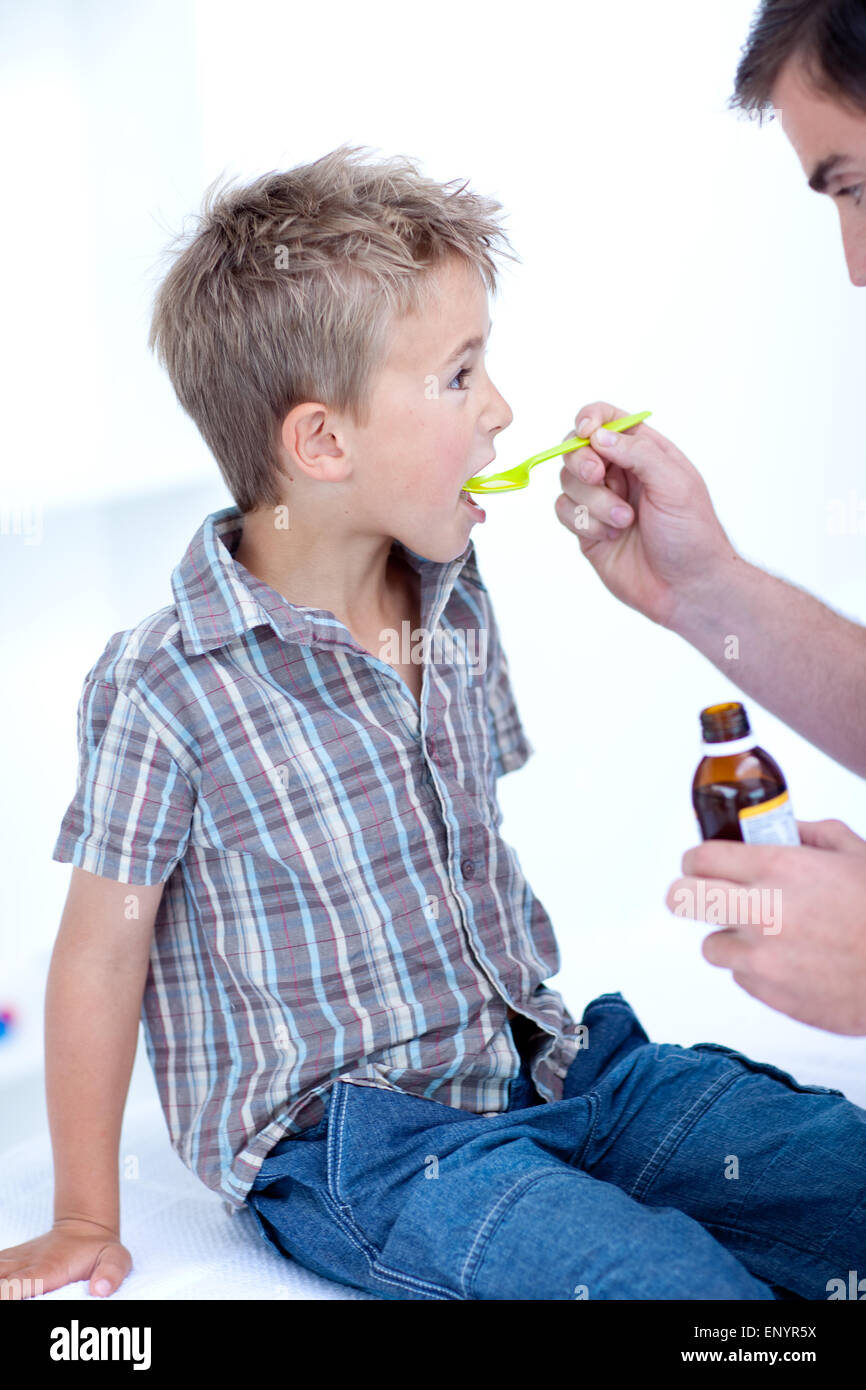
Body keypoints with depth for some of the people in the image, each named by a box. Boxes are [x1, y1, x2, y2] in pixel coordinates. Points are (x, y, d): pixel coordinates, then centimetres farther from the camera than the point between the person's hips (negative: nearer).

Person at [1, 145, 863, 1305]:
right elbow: (102, 955, -8)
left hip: (542, 1060, 7)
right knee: (682, 1285, -25)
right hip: (356, 1144, -6)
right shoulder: (166, 689, -17)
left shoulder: (459, 604, 4)